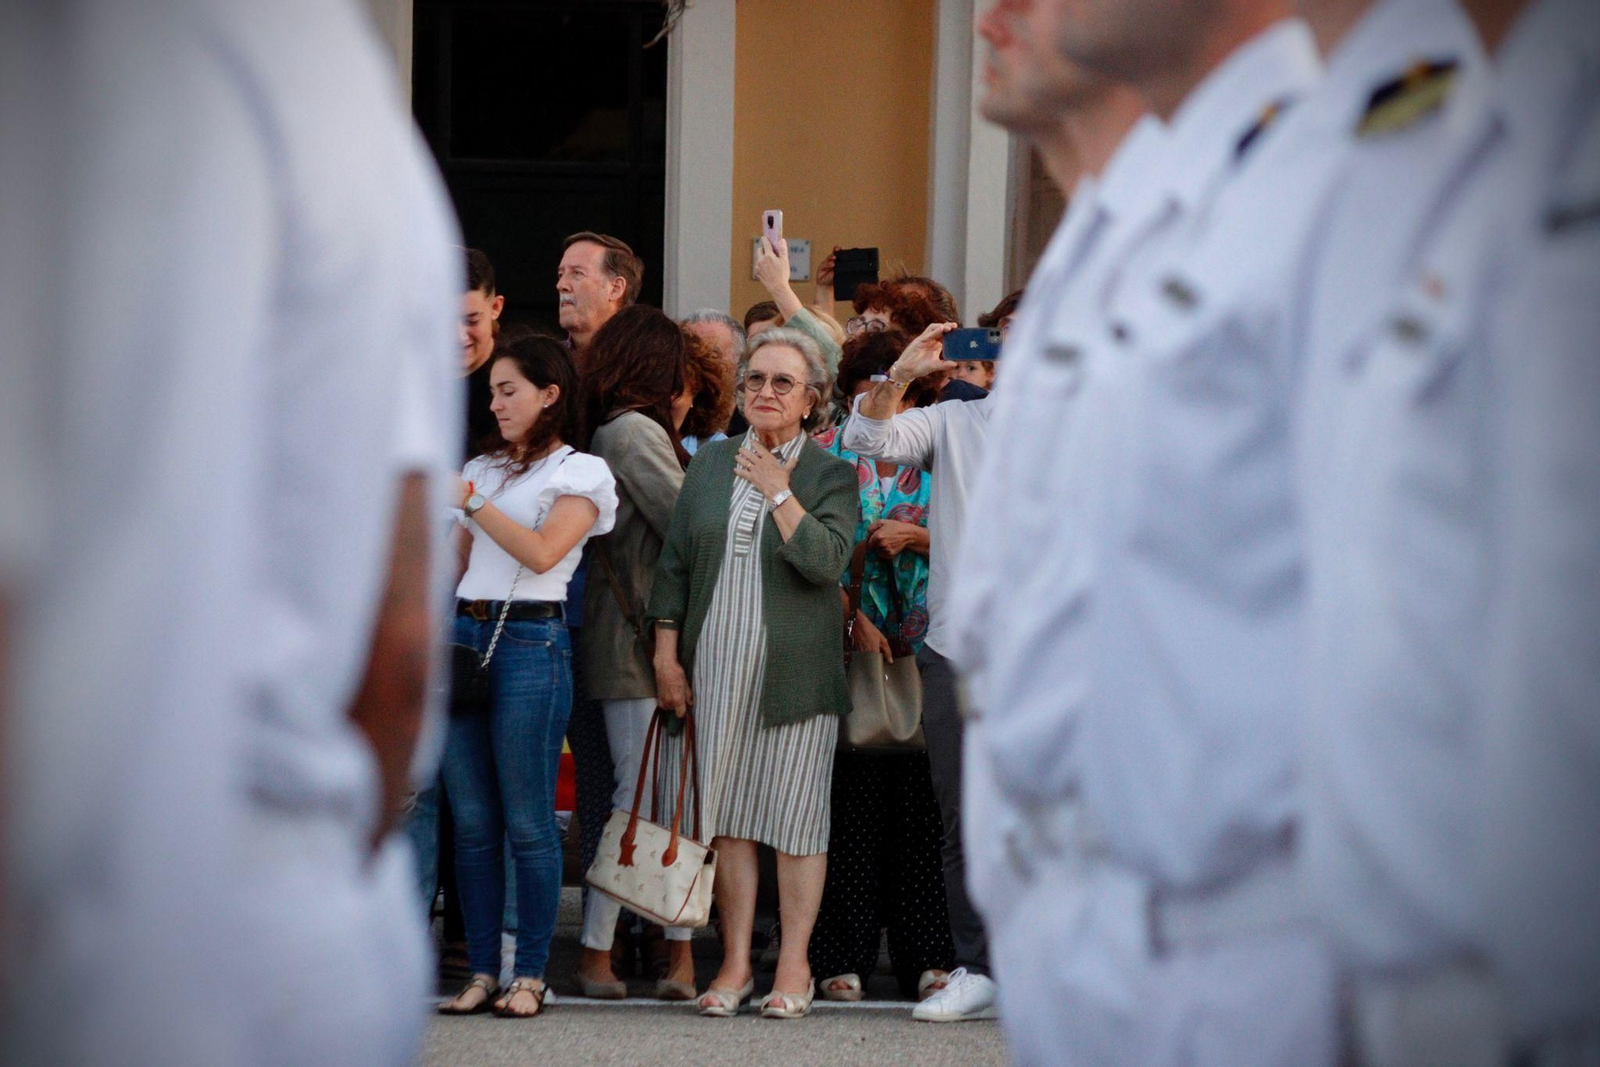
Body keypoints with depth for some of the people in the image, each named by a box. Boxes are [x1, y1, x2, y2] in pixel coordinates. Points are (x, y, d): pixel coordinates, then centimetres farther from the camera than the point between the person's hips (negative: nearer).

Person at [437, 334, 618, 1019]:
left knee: (526, 821, -6)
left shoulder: (580, 473, 2)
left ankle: (530, 974, -2)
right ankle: (483, 971, 6)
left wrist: (472, 502, -11)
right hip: (464, 634, 6)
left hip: (531, 642, -6)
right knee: (472, 820, 3)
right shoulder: (483, 470, 21)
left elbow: (542, 552, -11)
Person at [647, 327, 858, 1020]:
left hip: (795, 671, -3)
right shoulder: (710, 463, 11)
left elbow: (826, 560, -16)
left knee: (795, 817, 1)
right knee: (728, 816, 5)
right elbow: (674, 565, 12)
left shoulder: (830, 475, 0)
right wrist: (667, 658, 6)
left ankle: (794, 965, 8)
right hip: (716, 669, 3)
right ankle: (735, 962, 11)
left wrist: (778, 492, -13)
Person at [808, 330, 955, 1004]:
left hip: (924, 646, 1)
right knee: (851, 802, -4)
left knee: (922, 802, 0)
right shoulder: (828, 453, 8)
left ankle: (926, 956, 3)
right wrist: (854, 619, -9)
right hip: (848, 645, -1)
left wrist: (915, 537, -8)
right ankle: (844, 957, 0)